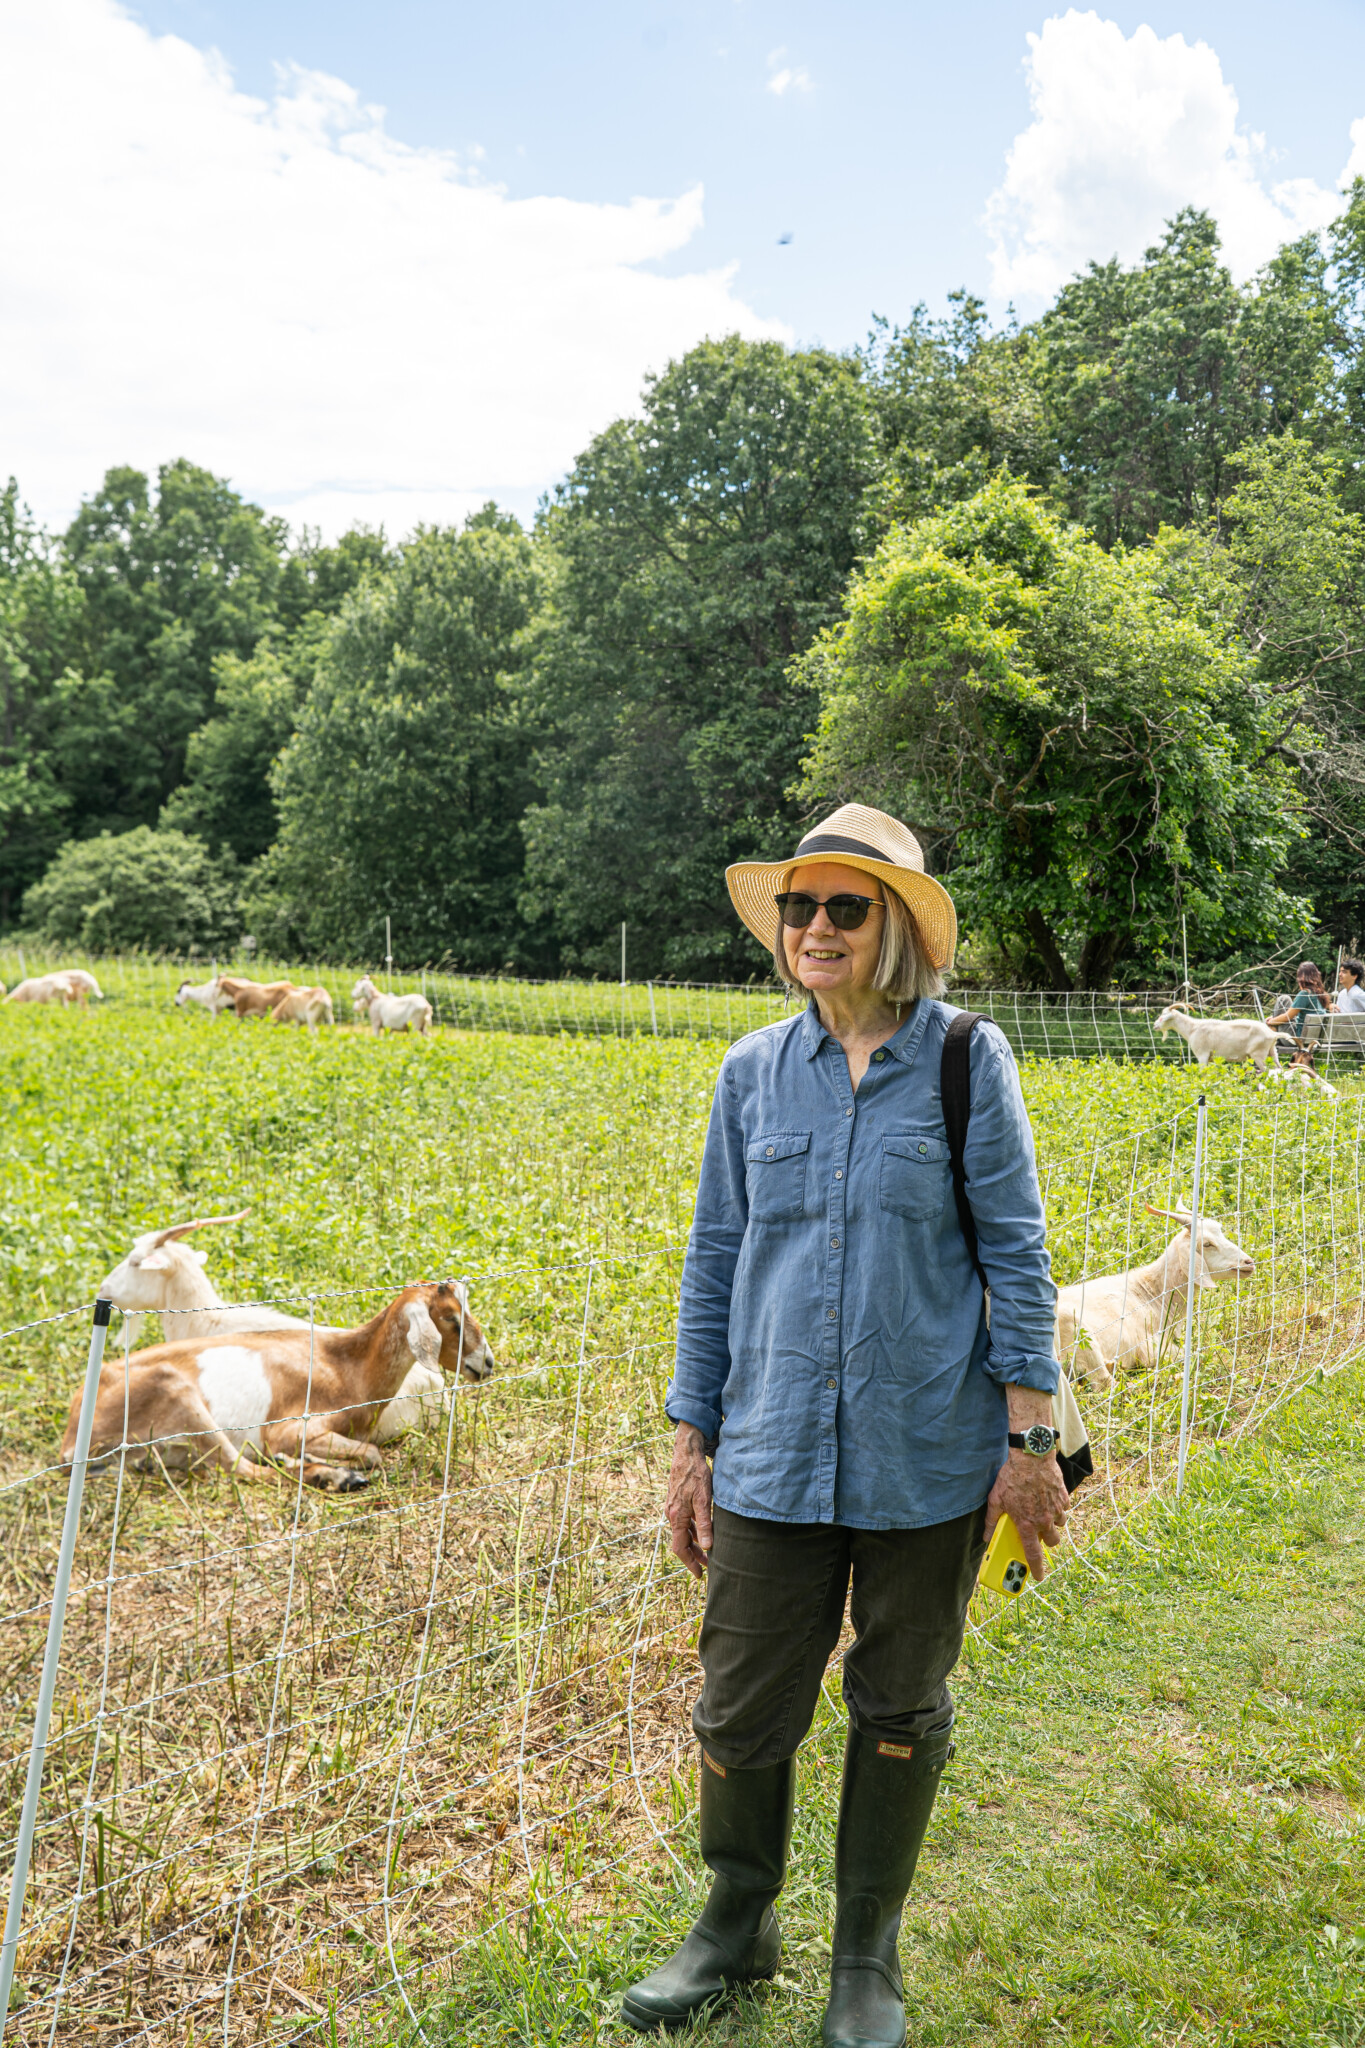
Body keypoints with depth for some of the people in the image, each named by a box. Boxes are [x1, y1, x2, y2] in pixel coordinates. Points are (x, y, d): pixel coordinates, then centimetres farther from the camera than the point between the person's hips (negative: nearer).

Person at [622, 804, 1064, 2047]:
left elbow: (1015, 1254, -3)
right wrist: (692, 1446, 8)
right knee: (742, 1707, 9)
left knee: (901, 1711, 15)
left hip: (927, 1461, -2)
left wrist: (1031, 1440, -5)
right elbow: (715, 1262, 7)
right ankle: (736, 1928, 38)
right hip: (776, 1453, 2)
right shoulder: (753, 1072, 2)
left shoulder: (967, 1060, -5)